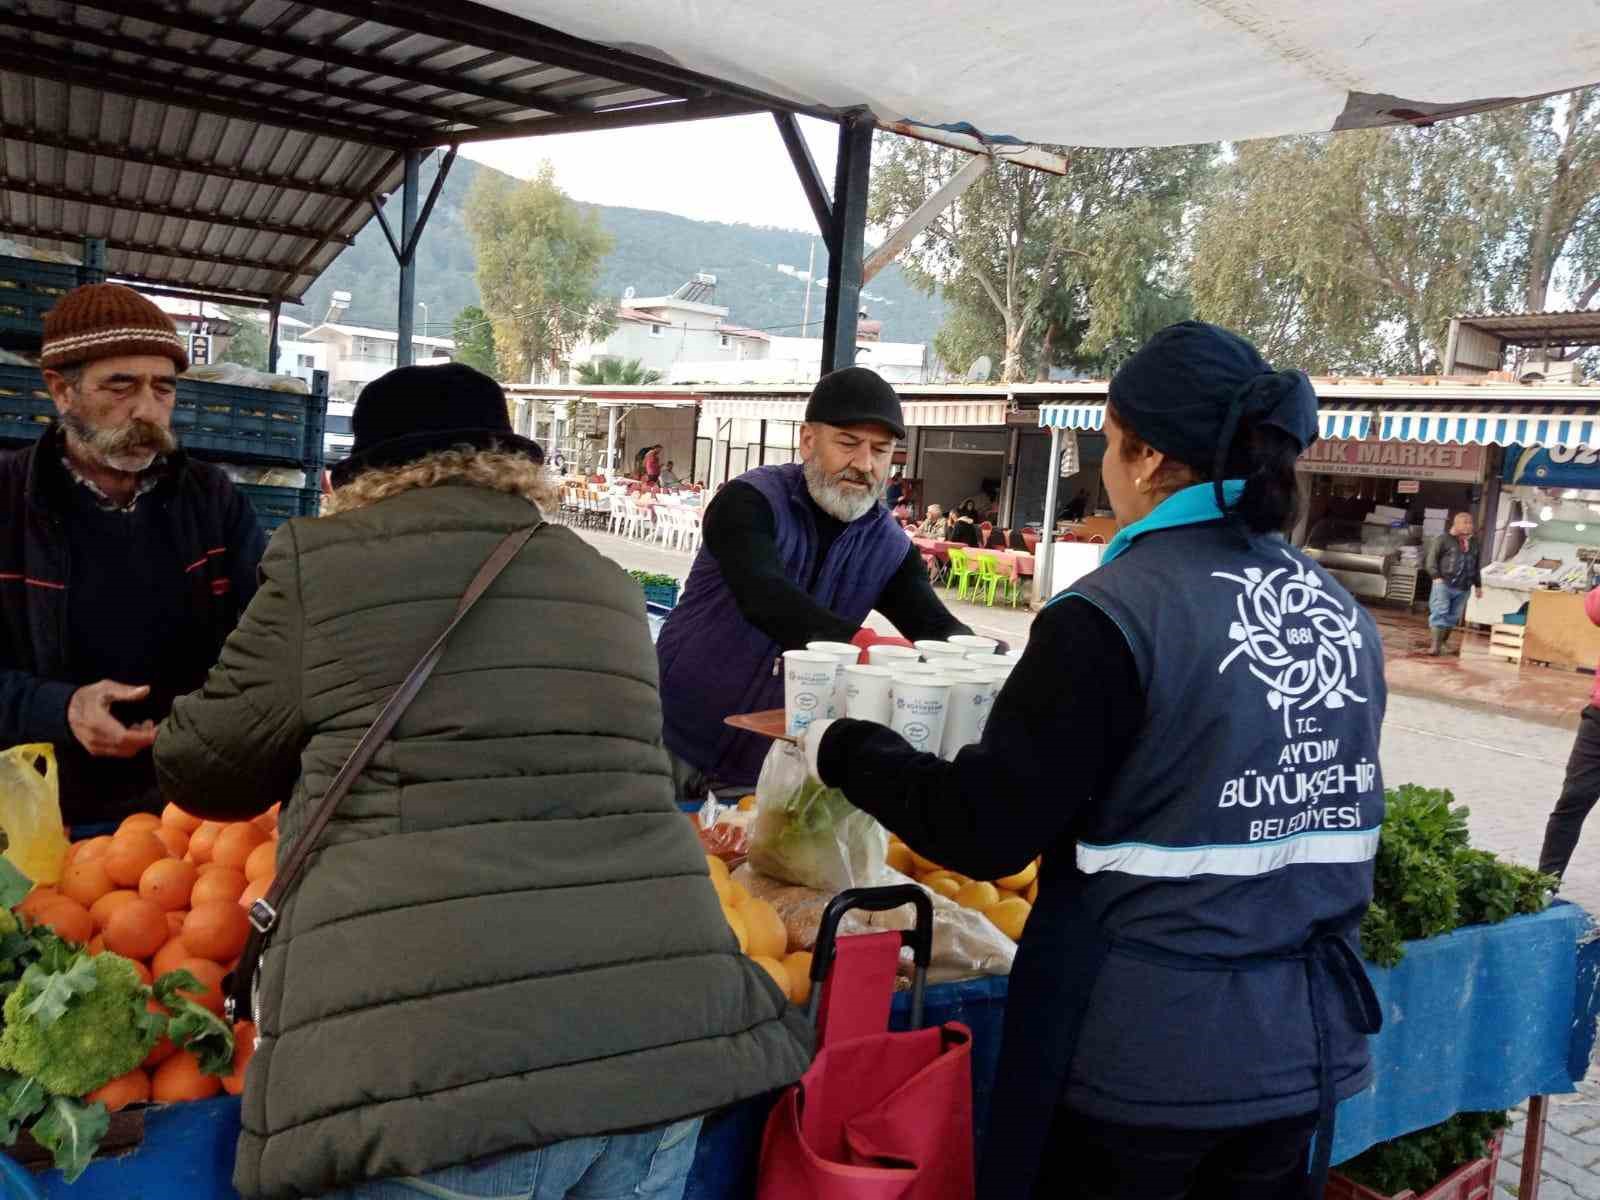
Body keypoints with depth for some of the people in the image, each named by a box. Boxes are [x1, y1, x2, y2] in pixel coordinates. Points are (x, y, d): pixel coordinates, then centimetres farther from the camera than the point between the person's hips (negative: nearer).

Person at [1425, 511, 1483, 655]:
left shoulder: (1476, 544, 16)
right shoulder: (1443, 539, 0)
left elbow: (1477, 567, 22)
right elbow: (1432, 558, -3)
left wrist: (1478, 585, 19)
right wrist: (1436, 576, -14)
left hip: (1462, 588, 5)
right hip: (1444, 583, -5)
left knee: (1453, 617, 6)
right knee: (1440, 613, -10)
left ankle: (1443, 644, 16)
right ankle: (1435, 645, -10)